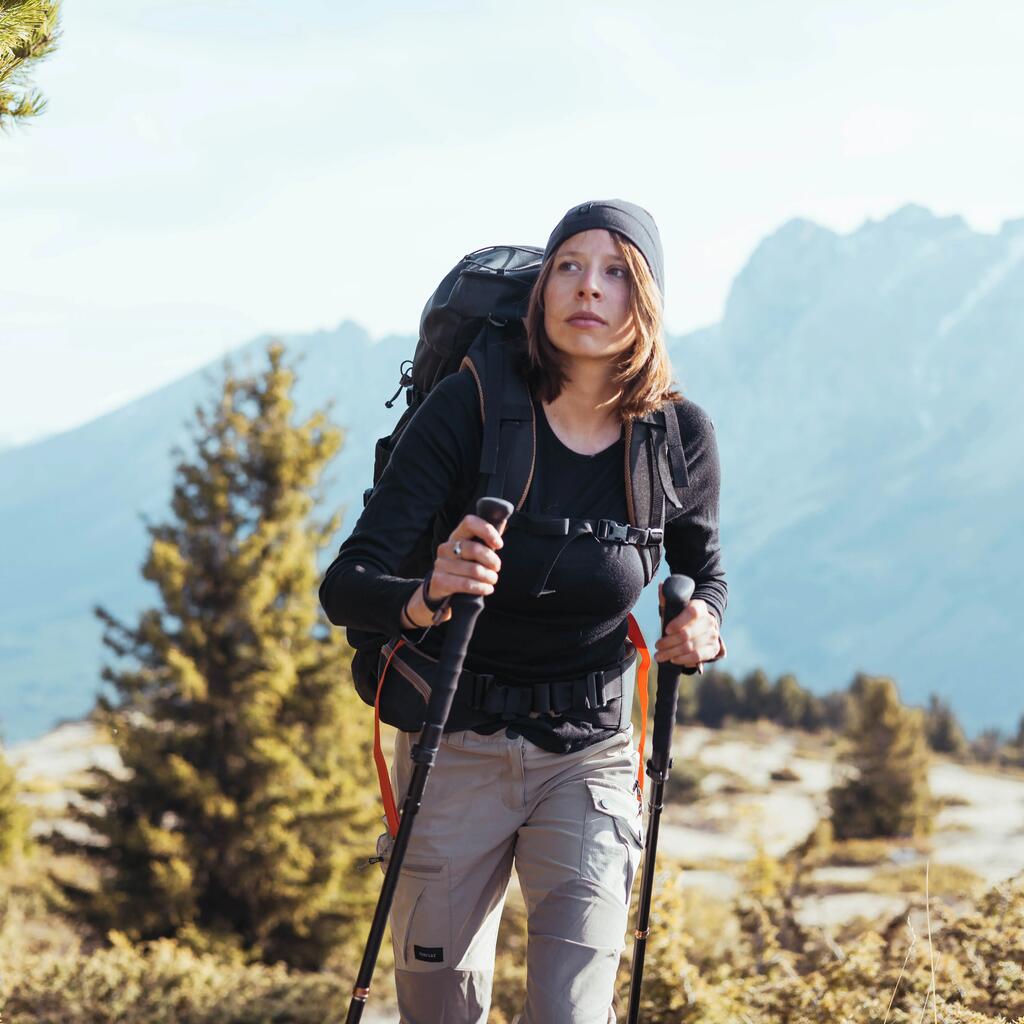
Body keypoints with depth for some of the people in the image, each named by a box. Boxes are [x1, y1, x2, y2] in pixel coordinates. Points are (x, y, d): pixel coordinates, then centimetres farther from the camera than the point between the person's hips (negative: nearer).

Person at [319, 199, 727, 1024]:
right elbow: (345, 585, -21)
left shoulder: (679, 436, -9)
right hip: (456, 747, -1)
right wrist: (423, 599, -43)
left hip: (589, 758, 1)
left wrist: (703, 624, -11)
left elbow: (703, 567, 12)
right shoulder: (470, 409, -18)